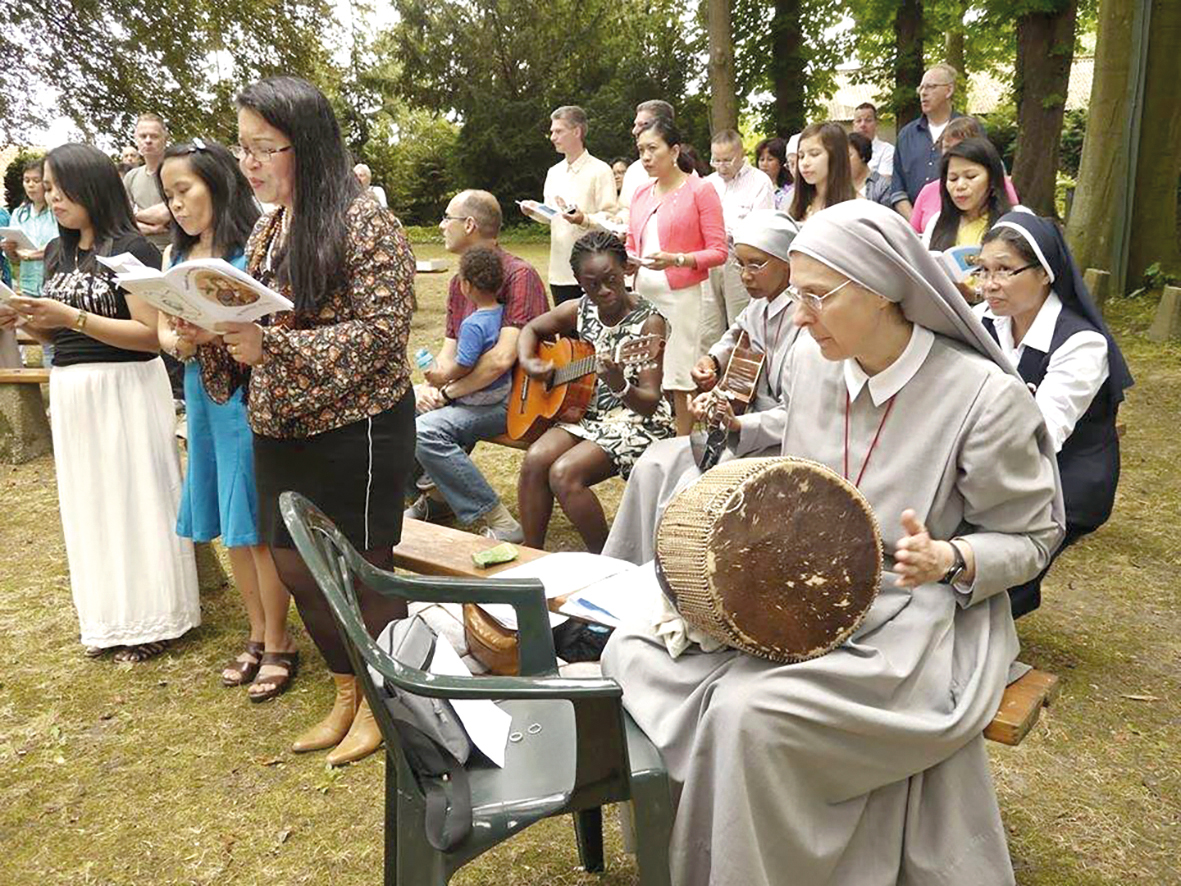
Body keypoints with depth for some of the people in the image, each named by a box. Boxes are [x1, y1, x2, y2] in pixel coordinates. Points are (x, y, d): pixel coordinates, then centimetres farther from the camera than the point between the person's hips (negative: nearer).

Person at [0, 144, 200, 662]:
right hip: (70, 391, 7)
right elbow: (55, 336, 18)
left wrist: (73, 317, -21)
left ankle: (151, 619, 14)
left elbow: (151, 334, -16)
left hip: (125, 388, -7)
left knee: (134, 499, 1)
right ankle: (110, 617, 25)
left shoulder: (130, 248, -9)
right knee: (88, 503, 12)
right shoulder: (57, 253, 13)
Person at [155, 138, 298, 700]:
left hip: (249, 395, -7)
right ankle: (259, 636, 29)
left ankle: (278, 645, 16)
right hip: (202, 396, 7)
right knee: (230, 526, 14)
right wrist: (179, 344, -9)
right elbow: (163, 329, 12)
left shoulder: (254, 248, -10)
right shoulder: (177, 257, 12)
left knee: (258, 525, 0)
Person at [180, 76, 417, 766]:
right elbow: (257, 323, 16)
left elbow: (382, 330, -21)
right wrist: (213, 333, -6)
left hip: (354, 430, -8)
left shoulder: (364, 223, -14)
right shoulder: (268, 227, 11)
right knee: (295, 565, 15)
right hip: (280, 431, 8)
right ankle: (347, 692, 36)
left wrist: (274, 346, -27)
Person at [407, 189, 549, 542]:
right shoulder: (460, 280, 14)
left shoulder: (519, 275, -15)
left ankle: (501, 524, -19)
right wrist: (431, 386, -10)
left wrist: (447, 393, -17)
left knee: (427, 430, -28)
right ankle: (435, 496, 15)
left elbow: (502, 358, -25)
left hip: (513, 397, -9)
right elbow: (451, 348, 11)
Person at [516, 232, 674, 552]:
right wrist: (528, 363, 0)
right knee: (535, 460, -20)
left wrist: (620, 387, -39)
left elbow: (650, 403, -18)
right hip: (587, 413, 6)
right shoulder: (579, 311, 2)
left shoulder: (648, 322, -14)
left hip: (636, 421, -6)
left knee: (564, 473, -26)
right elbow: (531, 329, 20)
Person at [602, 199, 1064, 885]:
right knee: (635, 650, -12)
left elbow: (1031, 538, -5)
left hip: (914, 619, -6)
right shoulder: (811, 362, 2)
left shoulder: (985, 396, -15)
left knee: (753, 712, -30)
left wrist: (948, 560, -24)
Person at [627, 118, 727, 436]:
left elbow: (718, 251, -6)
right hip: (643, 292, 5)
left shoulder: (700, 190, -2)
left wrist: (676, 260, -21)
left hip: (681, 294, -5)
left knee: (679, 378, -4)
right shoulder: (641, 194, 15)